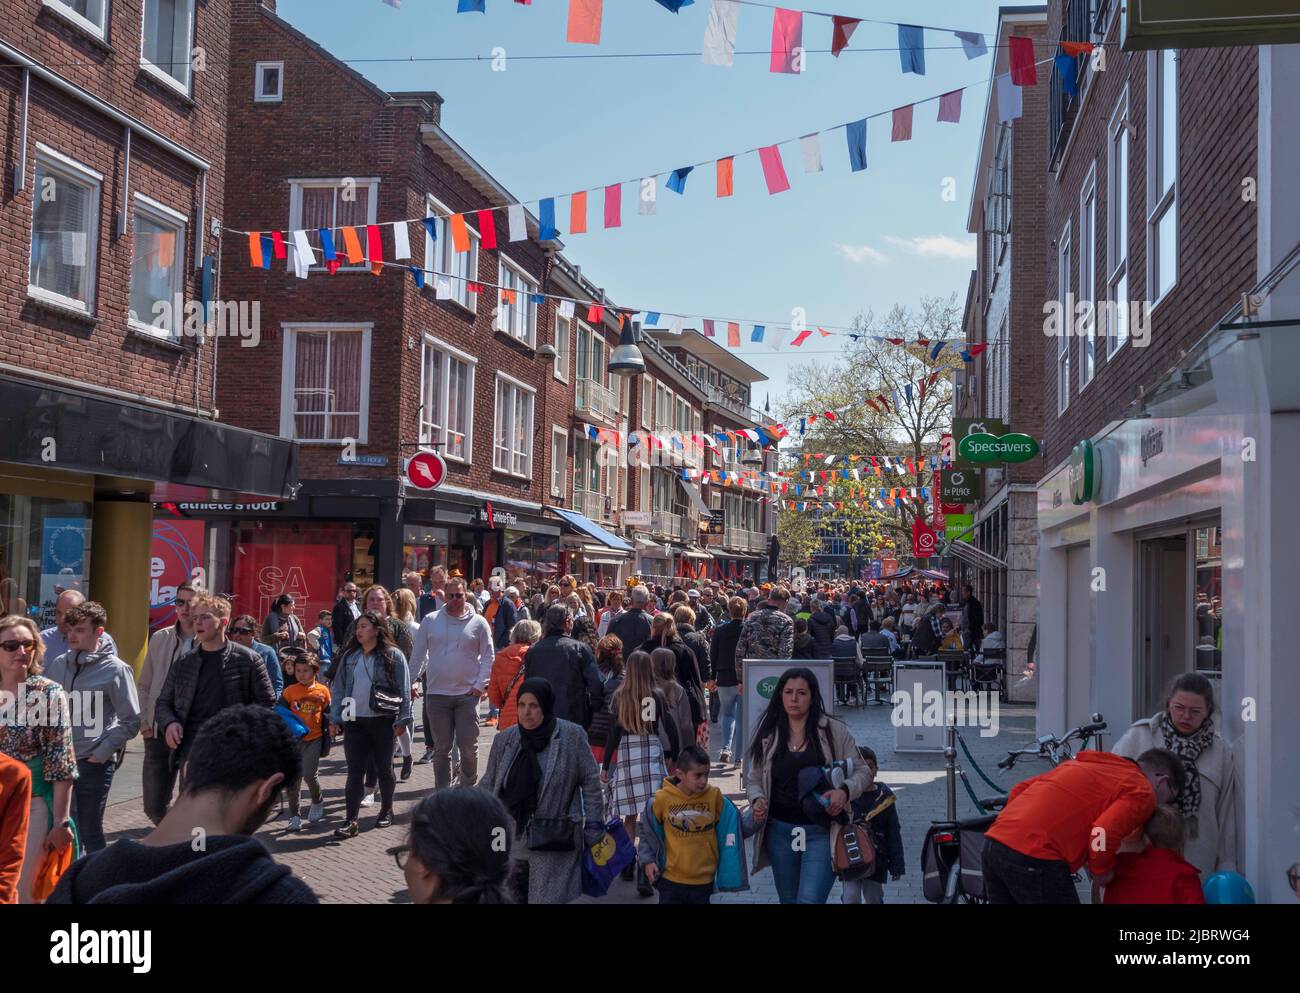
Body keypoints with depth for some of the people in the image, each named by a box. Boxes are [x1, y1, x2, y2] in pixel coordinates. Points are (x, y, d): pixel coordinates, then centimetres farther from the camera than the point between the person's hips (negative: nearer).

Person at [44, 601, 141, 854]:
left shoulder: (115, 669, -7)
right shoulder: (58, 665, 7)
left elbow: (131, 721, -6)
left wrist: (101, 753, -9)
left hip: (94, 764, -4)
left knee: (90, 832, 3)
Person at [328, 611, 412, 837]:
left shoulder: (393, 655, -3)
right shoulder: (350, 656, 9)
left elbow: (404, 689, -5)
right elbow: (339, 688, 11)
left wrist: (402, 719, -10)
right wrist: (335, 718, 4)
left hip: (382, 720, -3)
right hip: (355, 721, 3)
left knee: (383, 767, 11)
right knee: (355, 771, -2)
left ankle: (386, 810, 29)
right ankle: (351, 821, -4)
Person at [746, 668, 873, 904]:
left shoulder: (834, 730, -2)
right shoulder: (768, 735, 4)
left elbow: (862, 772, 4)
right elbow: (753, 779, 11)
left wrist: (846, 791, -16)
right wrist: (757, 800, -10)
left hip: (822, 833, -3)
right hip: (780, 831, 4)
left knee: (810, 900, -17)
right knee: (788, 899, 15)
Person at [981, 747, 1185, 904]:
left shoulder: (1084, 764, 28)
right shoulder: (1141, 792, 4)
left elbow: (1018, 790, 24)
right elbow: (1104, 832, -14)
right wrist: (1101, 870, 4)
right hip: (1035, 858, -8)